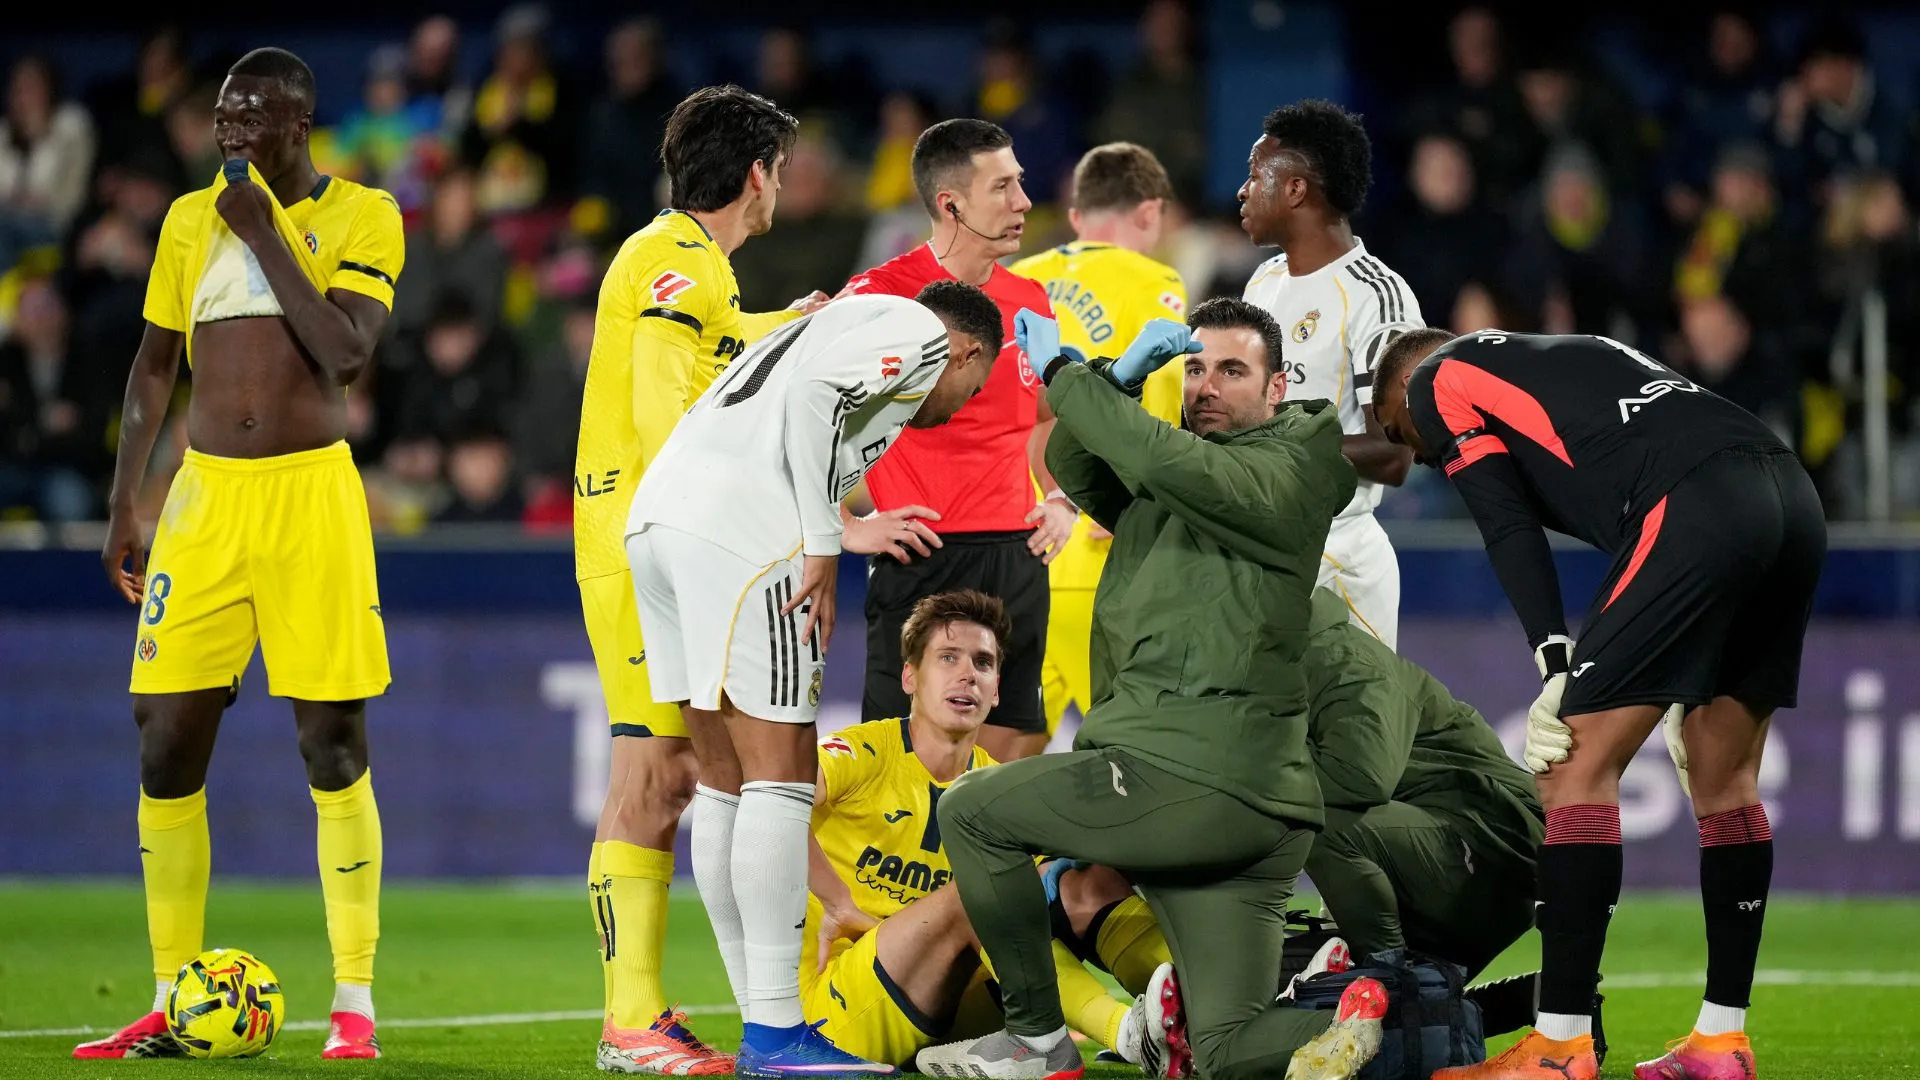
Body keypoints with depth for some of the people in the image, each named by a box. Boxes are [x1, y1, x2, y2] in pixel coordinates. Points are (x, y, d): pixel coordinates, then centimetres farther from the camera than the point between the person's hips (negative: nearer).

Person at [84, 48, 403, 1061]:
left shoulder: (361, 216, -1)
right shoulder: (191, 218, 10)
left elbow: (346, 352, -14)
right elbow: (153, 365, 16)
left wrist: (266, 237, -12)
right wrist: (122, 503, 12)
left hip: (314, 493, -4)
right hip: (206, 494, 4)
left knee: (333, 746, -3)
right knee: (166, 743, -1)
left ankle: (354, 1002, 3)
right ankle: (170, 1005, 6)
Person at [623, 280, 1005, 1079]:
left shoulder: (849, 320, 32)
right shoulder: (922, 333, 5)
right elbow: (812, 390, -12)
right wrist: (823, 546, -11)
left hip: (657, 513, 9)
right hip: (737, 528, -9)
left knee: (725, 782, 12)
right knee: (779, 777, -6)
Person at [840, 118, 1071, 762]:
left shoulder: (1030, 300, 12)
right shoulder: (881, 294, -8)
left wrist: (1060, 502, 14)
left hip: (1018, 559, 6)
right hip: (923, 559, -6)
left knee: (1019, 748, 4)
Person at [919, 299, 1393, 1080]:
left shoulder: (1286, 474, -4)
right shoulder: (1176, 491, 24)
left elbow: (1162, 462, -19)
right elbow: (1076, 466, 16)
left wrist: (1064, 373, -8)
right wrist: (1120, 378, -1)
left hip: (1195, 777, -9)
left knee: (970, 810, 5)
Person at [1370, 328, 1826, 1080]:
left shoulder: (1439, 383, 15)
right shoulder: (1565, 358, 37)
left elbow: (1510, 530, 1)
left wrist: (1556, 670, -4)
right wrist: (1684, 690, 27)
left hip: (1695, 509, -8)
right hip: (1793, 498, 8)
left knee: (1576, 764, -3)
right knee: (1724, 778, 18)